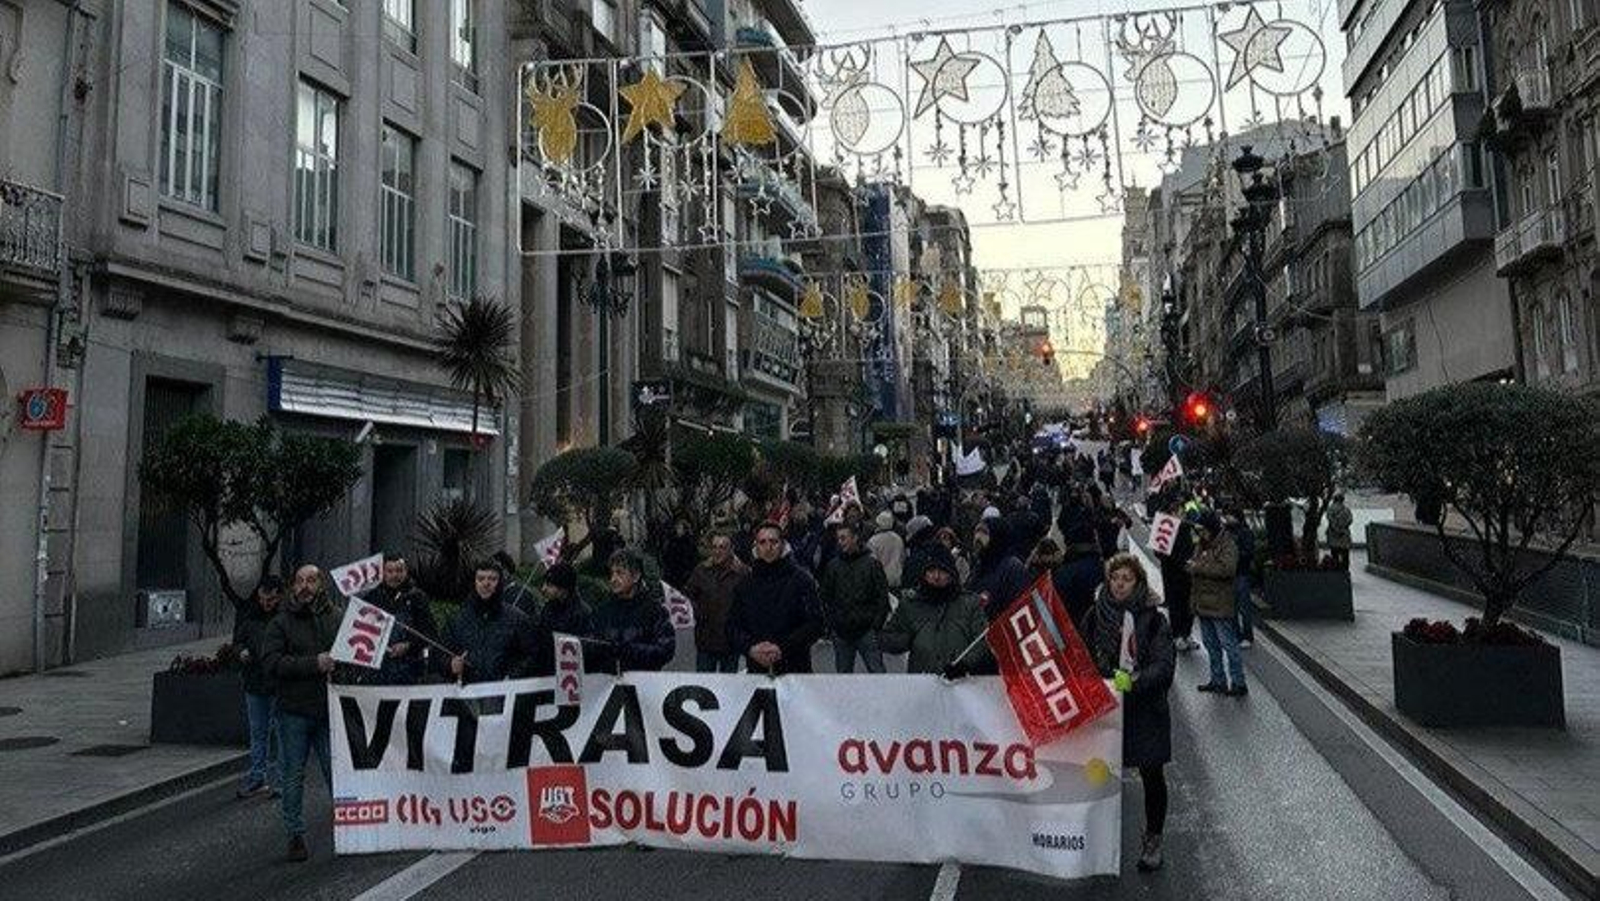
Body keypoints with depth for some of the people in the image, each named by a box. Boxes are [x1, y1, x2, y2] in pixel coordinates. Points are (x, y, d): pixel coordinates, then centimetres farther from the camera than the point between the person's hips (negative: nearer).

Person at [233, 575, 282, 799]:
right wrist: (241, 651, 0)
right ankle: (257, 778, 27)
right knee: (258, 732, 16)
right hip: (255, 683, 6)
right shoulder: (249, 615, 5)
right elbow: (238, 639, 20)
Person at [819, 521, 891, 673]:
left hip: (867, 631, -3)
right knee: (843, 676, 10)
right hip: (841, 632, 3)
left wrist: (876, 624, -6)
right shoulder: (833, 566, 7)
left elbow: (883, 597, 0)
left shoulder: (872, 563, 0)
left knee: (877, 672, -5)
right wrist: (831, 622, 2)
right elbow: (824, 596, 13)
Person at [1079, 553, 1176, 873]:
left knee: (1152, 775, 6)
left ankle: (1153, 840, 23)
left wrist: (1134, 680, -29)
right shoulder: (1094, 616, 1)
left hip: (1146, 709, -1)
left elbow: (1164, 665, -14)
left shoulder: (1153, 619, -6)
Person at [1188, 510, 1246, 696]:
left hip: (1220, 605, -9)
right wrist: (1190, 566, 6)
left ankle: (1238, 684, 3)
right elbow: (1195, 566, 28)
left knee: (1228, 644, -4)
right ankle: (1218, 680, 26)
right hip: (1203, 603, 9)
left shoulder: (1227, 545, -13)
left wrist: (1199, 567, -24)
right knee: (1210, 644, 16)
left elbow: (1227, 569, -28)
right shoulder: (1201, 544, 13)